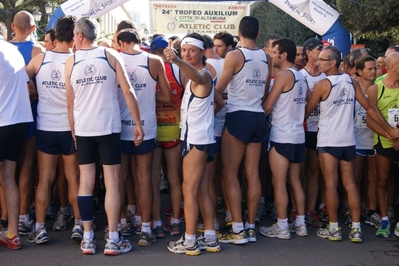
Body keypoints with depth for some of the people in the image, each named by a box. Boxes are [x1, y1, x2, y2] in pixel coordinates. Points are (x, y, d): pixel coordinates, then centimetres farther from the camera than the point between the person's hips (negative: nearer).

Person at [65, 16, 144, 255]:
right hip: (109, 127, -2)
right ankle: (113, 240, 2)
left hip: (83, 129, 2)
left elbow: (70, 102, 7)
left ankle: (88, 239, 10)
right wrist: (138, 124, -1)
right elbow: (128, 91, -6)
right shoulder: (110, 55, -2)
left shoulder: (71, 62, 2)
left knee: (86, 182, 7)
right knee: (112, 182, 1)